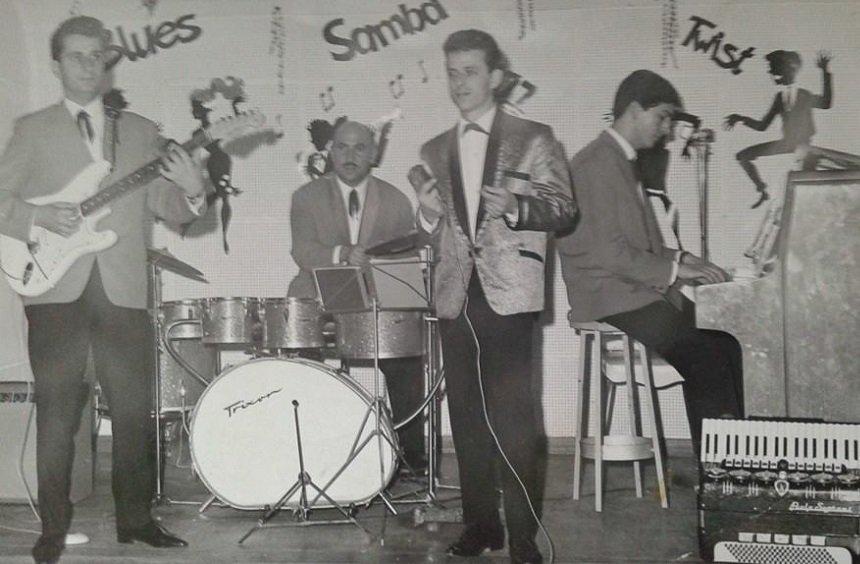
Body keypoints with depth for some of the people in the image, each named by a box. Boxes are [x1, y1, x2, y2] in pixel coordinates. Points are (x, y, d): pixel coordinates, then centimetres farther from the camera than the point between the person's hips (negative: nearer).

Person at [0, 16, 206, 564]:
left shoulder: (141, 131, 14)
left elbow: (167, 207, 9)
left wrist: (192, 190, -13)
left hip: (124, 290, 2)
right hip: (57, 290, -1)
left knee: (136, 410, 2)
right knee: (57, 412, 0)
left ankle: (136, 518, 15)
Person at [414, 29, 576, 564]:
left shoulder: (533, 138, 3)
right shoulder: (436, 150, 16)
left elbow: (565, 208, -3)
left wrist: (515, 207, -21)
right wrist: (430, 214, -4)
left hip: (508, 295, -4)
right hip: (456, 298, 5)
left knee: (513, 418, -7)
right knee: (467, 417, 7)